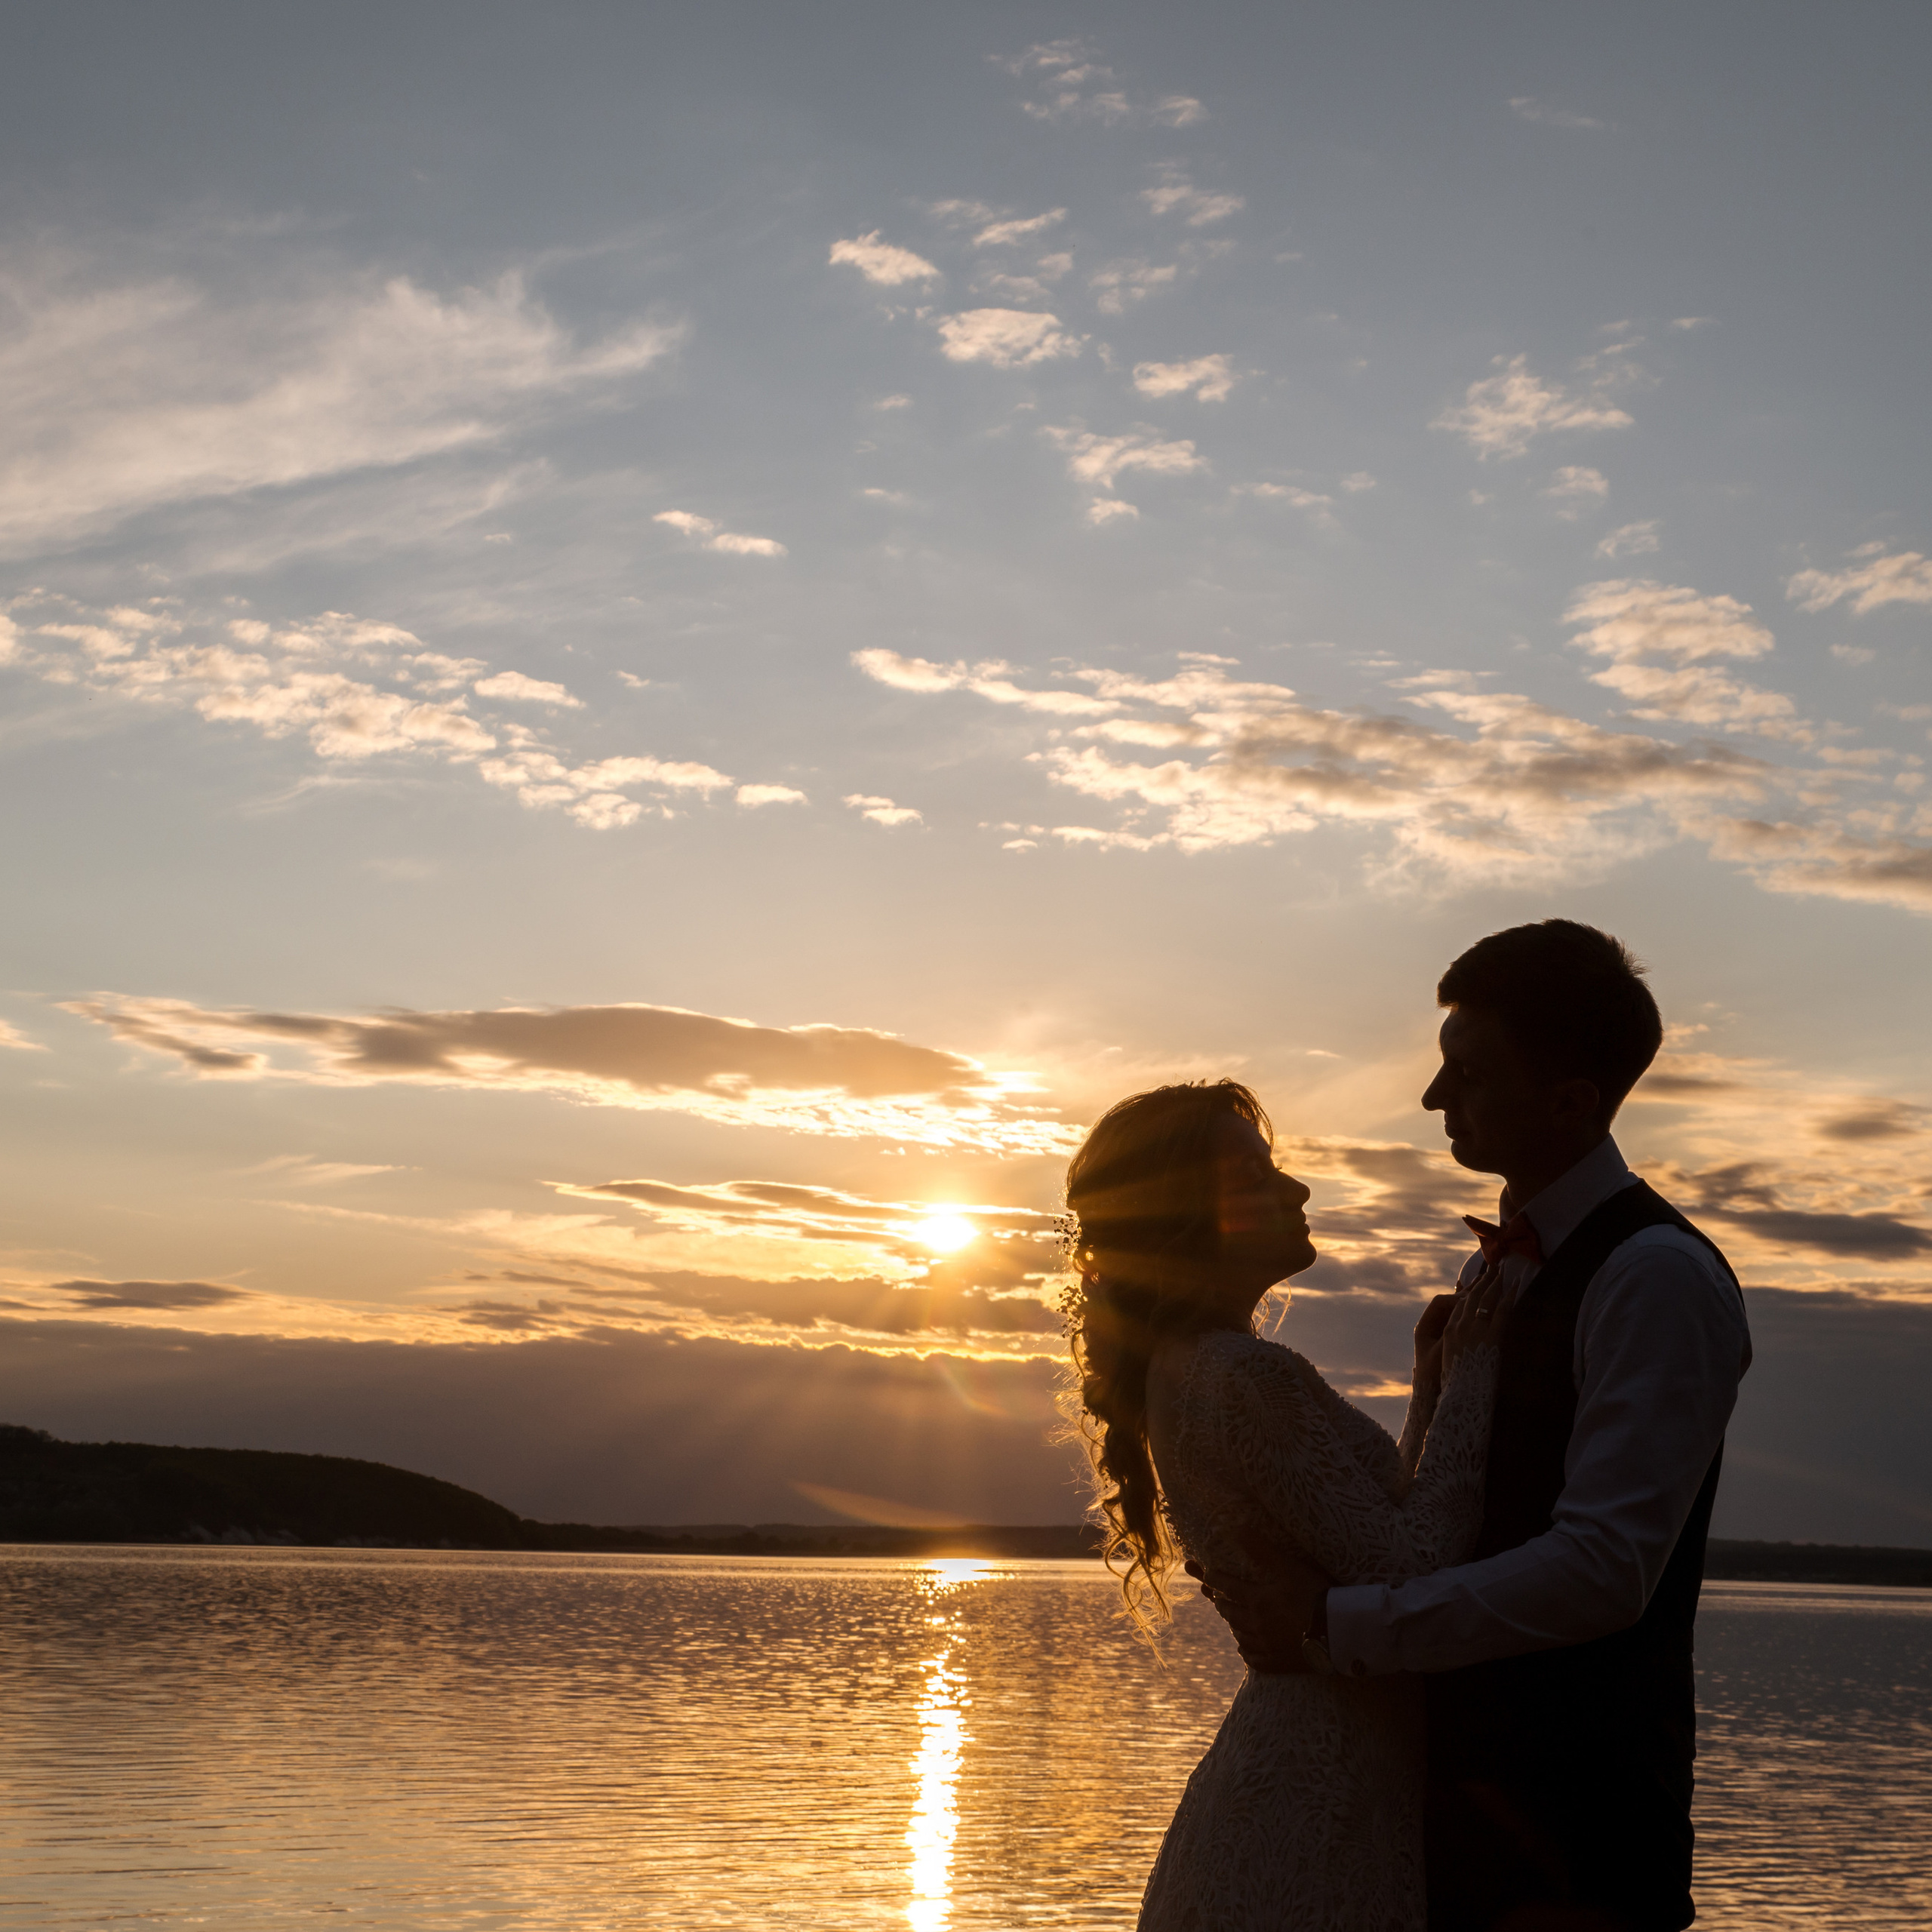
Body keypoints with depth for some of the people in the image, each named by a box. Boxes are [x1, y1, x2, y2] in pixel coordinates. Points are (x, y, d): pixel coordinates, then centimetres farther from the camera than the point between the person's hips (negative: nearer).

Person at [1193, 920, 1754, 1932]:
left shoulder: (1658, 1279, -17)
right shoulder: (1499, 1268, 13)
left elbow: (1602, 1571, -24)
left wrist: (1337, 1621, -20)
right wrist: (1296, 1577, -1)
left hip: (1575, 1816, -8)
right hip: (1461, 1782, 8)